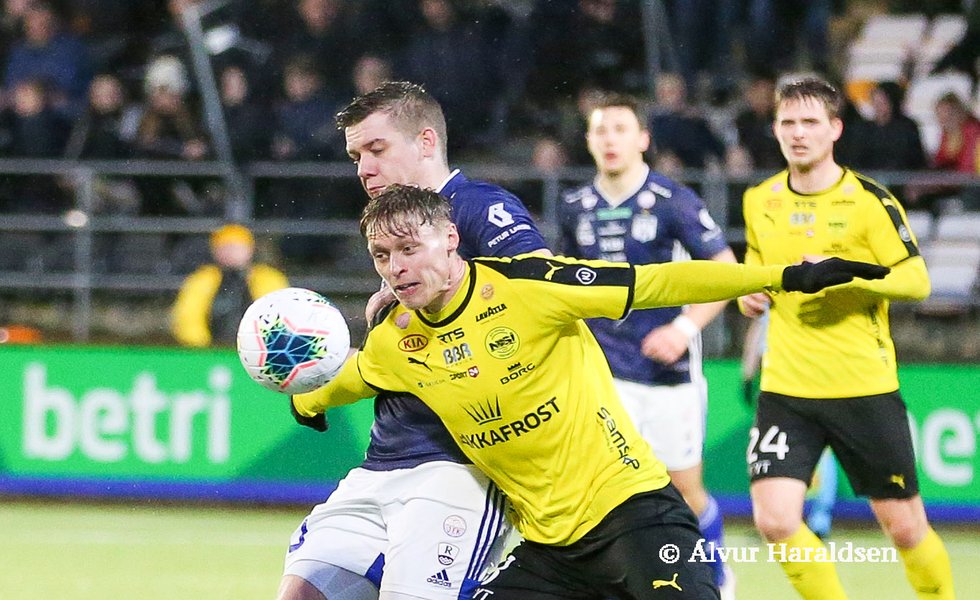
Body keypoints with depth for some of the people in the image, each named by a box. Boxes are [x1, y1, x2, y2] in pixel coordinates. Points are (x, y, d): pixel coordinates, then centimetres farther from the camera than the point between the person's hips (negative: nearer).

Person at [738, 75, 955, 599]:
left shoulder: (869, 200, -7)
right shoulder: (760, 202, 8)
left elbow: (917, 280, -10)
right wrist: (750, 294, 2)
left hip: (865, 389, -3)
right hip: (786, 390, 3)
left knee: (904, 526, 4)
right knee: (774, 520, -14)